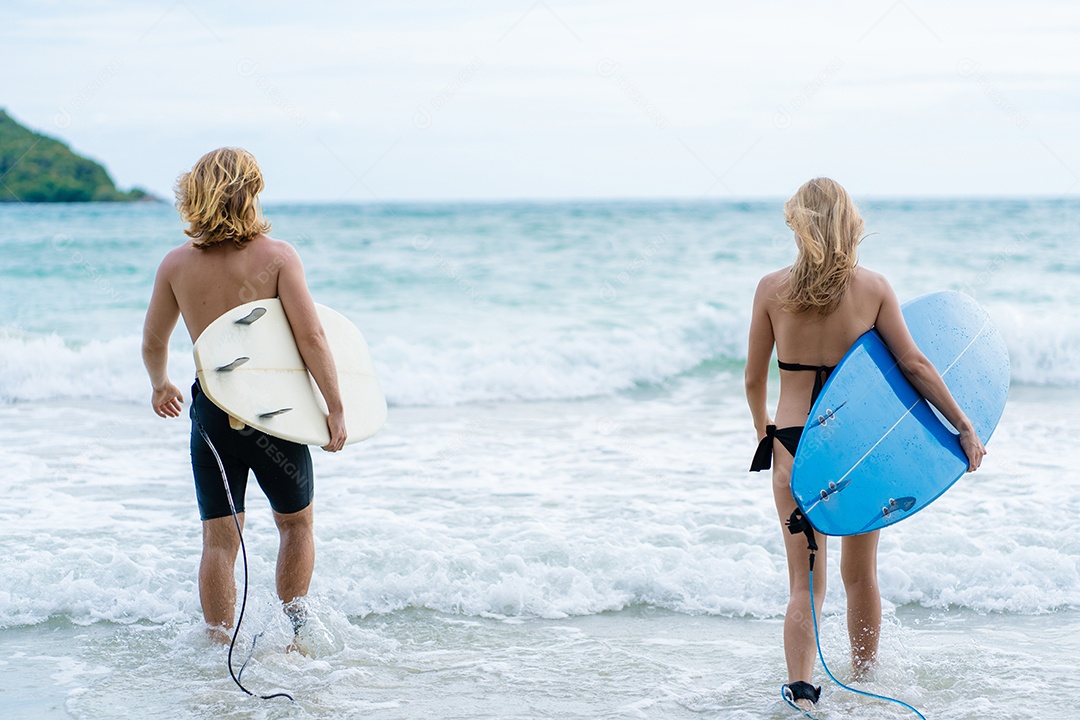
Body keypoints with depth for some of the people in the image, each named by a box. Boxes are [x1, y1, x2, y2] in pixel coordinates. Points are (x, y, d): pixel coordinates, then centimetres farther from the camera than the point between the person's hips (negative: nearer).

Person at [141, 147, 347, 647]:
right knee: (296, 522, 18)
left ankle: (219, 645, 9)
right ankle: (293, 626, 16)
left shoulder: (177, 263, -1)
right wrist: (335, 408, -11)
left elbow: (153, 342, 10)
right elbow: (310, 335, -16)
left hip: (211, 413, 2)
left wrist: (161, 387, 29)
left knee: (219, 537, 9)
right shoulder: (277, 255, -10)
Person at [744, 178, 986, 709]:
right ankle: (864, 682, 34)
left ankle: (800, 689, -14)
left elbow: (754, 378, 2)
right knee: (861, 574, 19)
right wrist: (964, 426, 0)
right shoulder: (873, 287, -5)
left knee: (805, 581, 4)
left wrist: (763, 431, 20)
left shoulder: (773, 289, -4)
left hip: (792, 442, -1)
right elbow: (913, 364, -6)